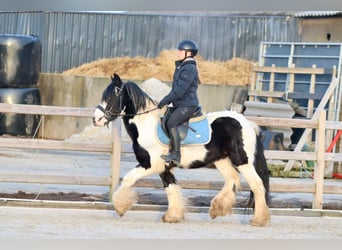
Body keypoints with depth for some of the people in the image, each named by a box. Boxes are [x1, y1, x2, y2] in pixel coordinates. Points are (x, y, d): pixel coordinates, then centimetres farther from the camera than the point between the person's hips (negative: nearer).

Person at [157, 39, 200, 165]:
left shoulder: (189, 69, -15)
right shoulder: (182, 67, 17)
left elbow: (180, 90, -22)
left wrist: (165, 100, -18)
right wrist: (167, 100, 14)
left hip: (188, 105, -11)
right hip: (180, 104, 11)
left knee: (171, 123, -25)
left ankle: (176, 155, -27)